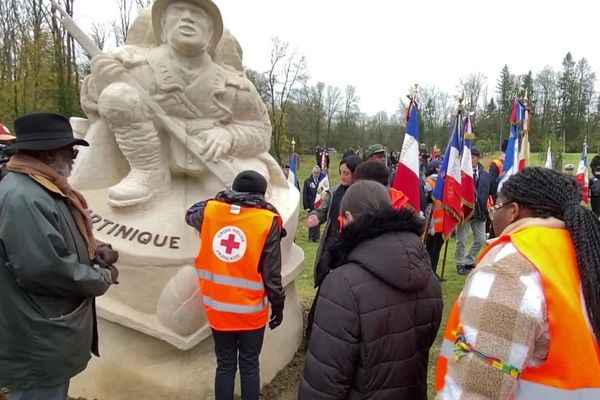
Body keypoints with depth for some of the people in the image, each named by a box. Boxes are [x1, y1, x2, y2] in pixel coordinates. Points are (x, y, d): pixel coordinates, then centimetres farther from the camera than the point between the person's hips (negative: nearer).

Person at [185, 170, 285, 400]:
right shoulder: (267, 221, -12)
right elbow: (271, 273, -11)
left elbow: (190, 215, 21)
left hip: (217, 308, 3)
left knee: (225, 366, 17)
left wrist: (220, 200, 28)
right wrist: (278, 304, 2)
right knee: (249, 366, 14)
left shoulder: (210, 211, -4)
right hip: (251, 310, -2)